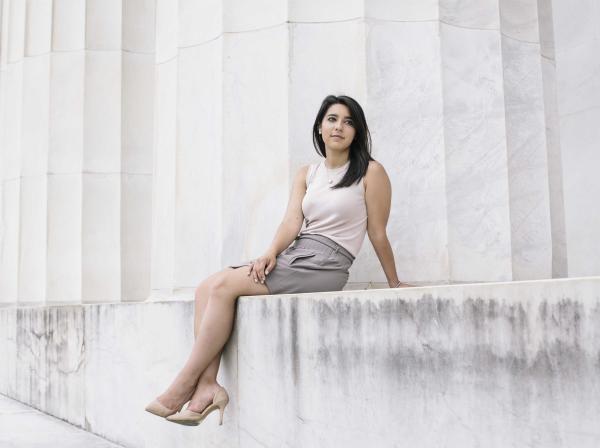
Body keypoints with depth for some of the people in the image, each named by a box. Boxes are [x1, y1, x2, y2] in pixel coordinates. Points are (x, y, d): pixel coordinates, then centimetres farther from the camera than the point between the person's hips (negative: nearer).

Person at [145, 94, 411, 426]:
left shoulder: (370, 172, -1)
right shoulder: (307, 174, 16)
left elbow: (378, 233, 3)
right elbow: (292, 222, 3)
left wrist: (394, 283, 7)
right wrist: (271, 254, -15)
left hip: (324, 264, -7)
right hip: (292, 254, 7)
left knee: (224, 286, -21)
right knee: (206, 287, -13)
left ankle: (182, 388, -15)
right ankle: (208, 386, -21)